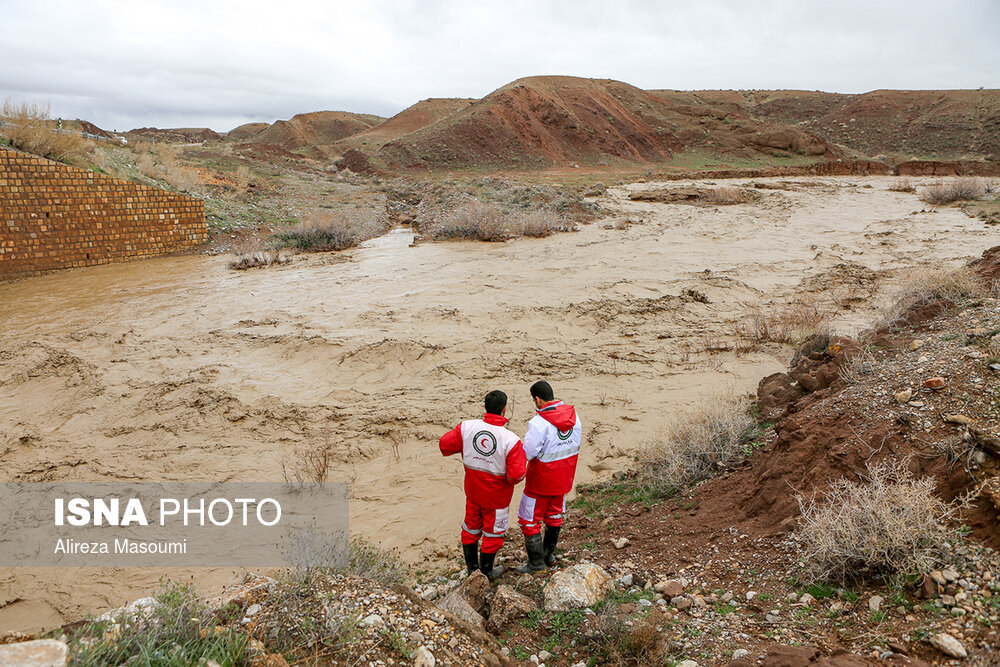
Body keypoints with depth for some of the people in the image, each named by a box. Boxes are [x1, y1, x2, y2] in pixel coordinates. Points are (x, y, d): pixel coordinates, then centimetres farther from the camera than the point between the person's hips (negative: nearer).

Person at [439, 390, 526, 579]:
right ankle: (486, 571, 37)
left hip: (473, 491, 4)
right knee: (492, 532, 19)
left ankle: (472, 568, 42)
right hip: (497, 496, -4)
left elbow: (445, 444, -8)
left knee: (471, 528, 24)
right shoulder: (511, 440, -28)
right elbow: (517, 474, -29)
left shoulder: (467, 427, -18)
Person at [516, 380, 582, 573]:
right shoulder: (573, 415, -5)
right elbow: (576, 444, 7)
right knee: (554, 514, 24)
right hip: (564, 478, 7)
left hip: (542, 479, -7)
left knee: (530, 519, 9)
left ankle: (536, 562, 17)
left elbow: (528, 453, -24)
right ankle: (549, 553, 40)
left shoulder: (539, 423, -28)